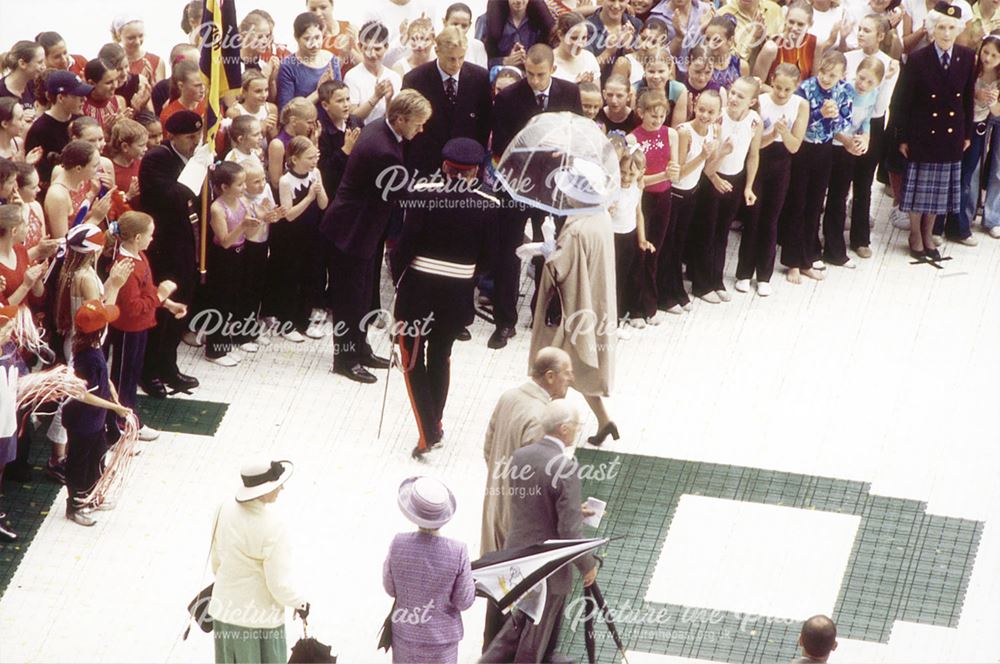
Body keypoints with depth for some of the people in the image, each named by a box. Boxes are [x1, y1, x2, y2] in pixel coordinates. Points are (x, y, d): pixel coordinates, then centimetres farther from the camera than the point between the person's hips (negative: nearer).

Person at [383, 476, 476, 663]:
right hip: (441, 637, -1)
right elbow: (464, 601, -14)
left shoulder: (399, 544, -21)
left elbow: (391, 589, -6)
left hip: (406, 634, 1)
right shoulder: (457, 552, -25)